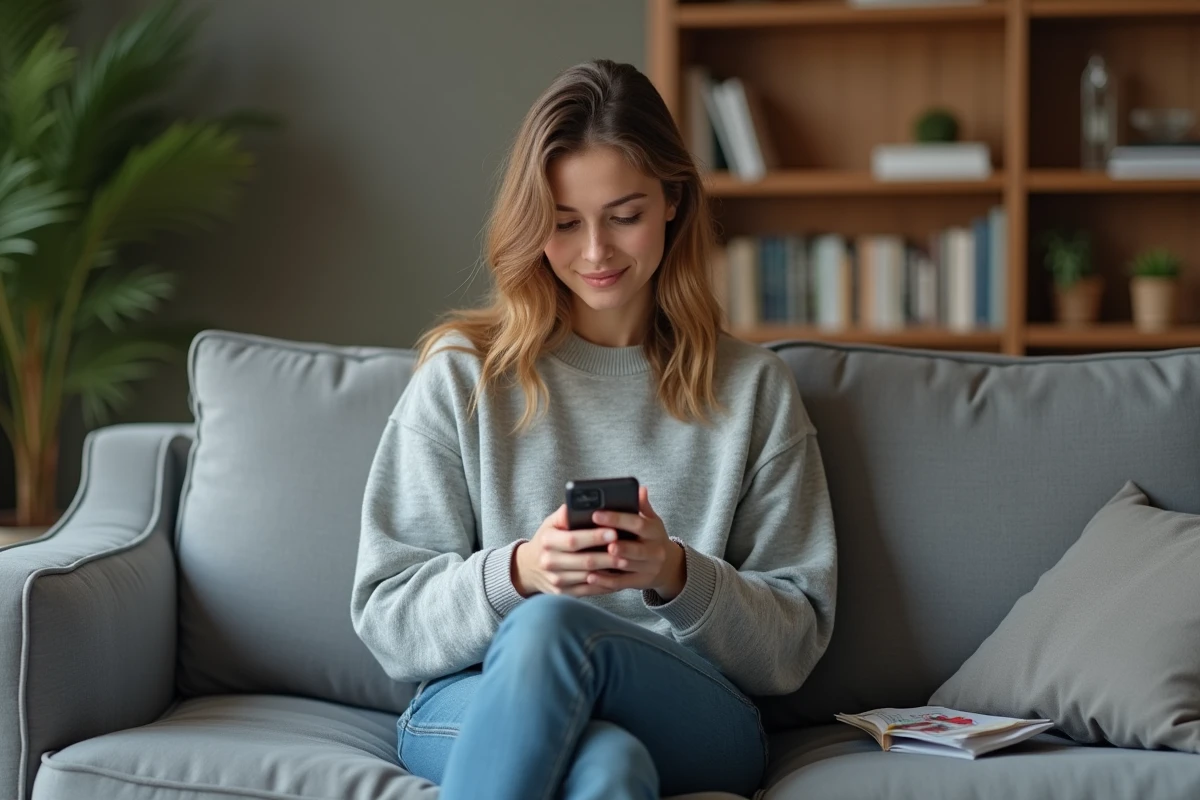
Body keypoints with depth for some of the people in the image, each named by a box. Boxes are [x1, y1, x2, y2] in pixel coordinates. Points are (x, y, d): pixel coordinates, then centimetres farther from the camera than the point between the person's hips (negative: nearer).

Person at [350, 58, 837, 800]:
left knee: (549, 628, -35)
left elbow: (795, 645, 8)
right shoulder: (463, 373, 10)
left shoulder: (753, 388, 11)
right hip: (471, 709, -1)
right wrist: (516, 571, -16)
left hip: (698, 721, 1)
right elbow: (388, 620, 5)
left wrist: (679, 575, -13)